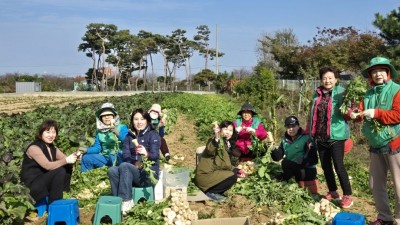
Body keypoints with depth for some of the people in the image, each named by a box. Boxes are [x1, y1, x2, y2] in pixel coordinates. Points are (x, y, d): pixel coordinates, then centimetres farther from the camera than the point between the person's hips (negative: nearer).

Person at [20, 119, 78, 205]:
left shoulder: (52, 148, 8)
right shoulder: (34, 148, -17)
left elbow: (65, 159, 0)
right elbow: (48, 166, -28)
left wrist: (73, 157, -21)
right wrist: (66, 160, -32)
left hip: (45, 181, 8)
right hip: (32, 186, -8)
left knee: (68, 166, -2)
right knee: (60, 171, -25)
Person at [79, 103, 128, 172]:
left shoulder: (122, 128, -3)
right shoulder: (100, 131, 12)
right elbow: (97, 147, 7)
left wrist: (118, 133, -32)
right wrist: (87, 150, -11)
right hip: (105, 158, 6)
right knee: (86, 157, -4)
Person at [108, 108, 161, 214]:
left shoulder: (153, 134, -1)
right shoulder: (129, 136, 14)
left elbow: (155, 155, -15)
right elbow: (125, 155, 1)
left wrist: (146, 154, -39)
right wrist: (135, 162, -20)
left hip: (149, 174, -4)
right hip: (132, 170, 5)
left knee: (124, 166, -30)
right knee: (112, 170, -24)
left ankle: (126, 201, -27)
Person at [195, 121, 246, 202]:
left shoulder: (228, 144, 14)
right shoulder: (214, 140, -12)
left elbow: (226, 164, 18)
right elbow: (210, 151, -35)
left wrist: (237, 170, 7)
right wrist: (216, 138, -49)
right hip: (204, 175, -9)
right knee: (232, 177, -18)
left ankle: (214, 192, 4)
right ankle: (210, 192, -5)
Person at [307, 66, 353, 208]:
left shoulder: (341, 93, -5)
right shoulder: (317, 94, 11)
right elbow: (312, 115, 18)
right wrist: (310, 133, 18)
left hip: (336, 135, -6)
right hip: (320, 136, 6)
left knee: (338, 165, -6)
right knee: (325, 166, 12)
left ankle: (347, 196, 7)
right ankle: (333, 192, 28)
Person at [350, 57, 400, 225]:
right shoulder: (368, 94, 12)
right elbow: (362, 111, 4)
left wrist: (376, 113, -25)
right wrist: (354, 114, -17)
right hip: (375, 146, 7)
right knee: (376, 184, 14)